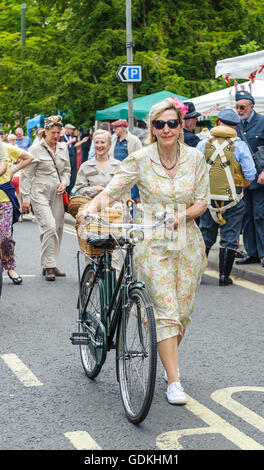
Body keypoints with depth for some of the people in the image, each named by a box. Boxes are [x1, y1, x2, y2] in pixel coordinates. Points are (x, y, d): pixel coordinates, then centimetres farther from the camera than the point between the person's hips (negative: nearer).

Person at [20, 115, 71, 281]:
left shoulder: (63, 148, 11)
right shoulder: (36, 150, -5)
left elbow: (67, 170, 23)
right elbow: (26, 175, -2)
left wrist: (64, 183, 2)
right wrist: (26, 198, -5)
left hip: (57, 195, 6)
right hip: (40, 194, -5)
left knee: (57, 229, 6)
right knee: (50, 227, -17)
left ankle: (50, 265, 17)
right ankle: (49, 266, -11)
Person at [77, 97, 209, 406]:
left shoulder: (195, 158, -1)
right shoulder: (140, 159, -7)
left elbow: (202, 202, 3)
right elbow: (112, 190, -12)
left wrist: (182, 215, -16)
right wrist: (91, 206, -31)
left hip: (187, 241, 3)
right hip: (153, 243, -3)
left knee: (183, 310, 9)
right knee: (165, 310, -10)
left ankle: (169, 359, 36)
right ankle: (173, 380, -5)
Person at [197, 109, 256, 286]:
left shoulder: (203, 145, 1)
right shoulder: (240, 146, -5)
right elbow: (250, 175, -6)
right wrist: (239, 189, 11)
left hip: (207, 198, 3)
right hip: (232, 199, -2)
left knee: (205, 236, 15)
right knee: (229, 238, 6)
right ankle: (224, 276, 8)